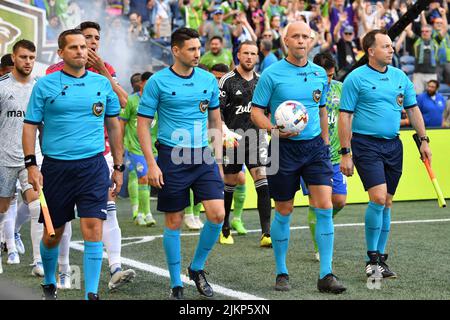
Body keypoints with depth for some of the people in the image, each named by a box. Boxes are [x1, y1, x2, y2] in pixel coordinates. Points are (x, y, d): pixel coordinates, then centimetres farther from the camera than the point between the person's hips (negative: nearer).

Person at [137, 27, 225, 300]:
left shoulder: (208, 80, 7)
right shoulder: (158, 82, -4)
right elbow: (143, 124, -2)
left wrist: (218, 159, 11)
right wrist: (152, 164, -8)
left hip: (204, 157, 3)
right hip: (172, 158, -3)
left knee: (217, 214, -8)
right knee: (174, 222, 3)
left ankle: (197, 268, 14)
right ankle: (176, 285, 15)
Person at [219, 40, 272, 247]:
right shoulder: (227, 80, -3)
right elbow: (217, 110, -5)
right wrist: (224, 130, -17)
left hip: (256, 139, 3)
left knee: (262, 182, -10)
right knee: (229, 184, 6)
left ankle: (266, 234, -13)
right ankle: (224, 229, 25)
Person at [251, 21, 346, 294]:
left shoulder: (320, 74, 8)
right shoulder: (272, 74, -5)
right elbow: (256, 111, -3)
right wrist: (275, 129, -20)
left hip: (315, 146, 3)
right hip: (284, 148, -3)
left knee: (325, 207, -8)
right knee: (284, 212, 4)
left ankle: (326, 275, -4)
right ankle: (282, 273, 19)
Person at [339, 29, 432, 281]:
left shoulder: (400, 77, 10)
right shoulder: (356, 78, -6)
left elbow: (413, 109, 18)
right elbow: (345, 116, -6)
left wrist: (424, 140, 13)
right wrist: (346, 153, -10)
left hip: (393, 146, 6)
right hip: (366, 144, -6)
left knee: (387, 203, 8)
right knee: (378, 198, -17)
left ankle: (381, 258, 17)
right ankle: (372, 259, -5)